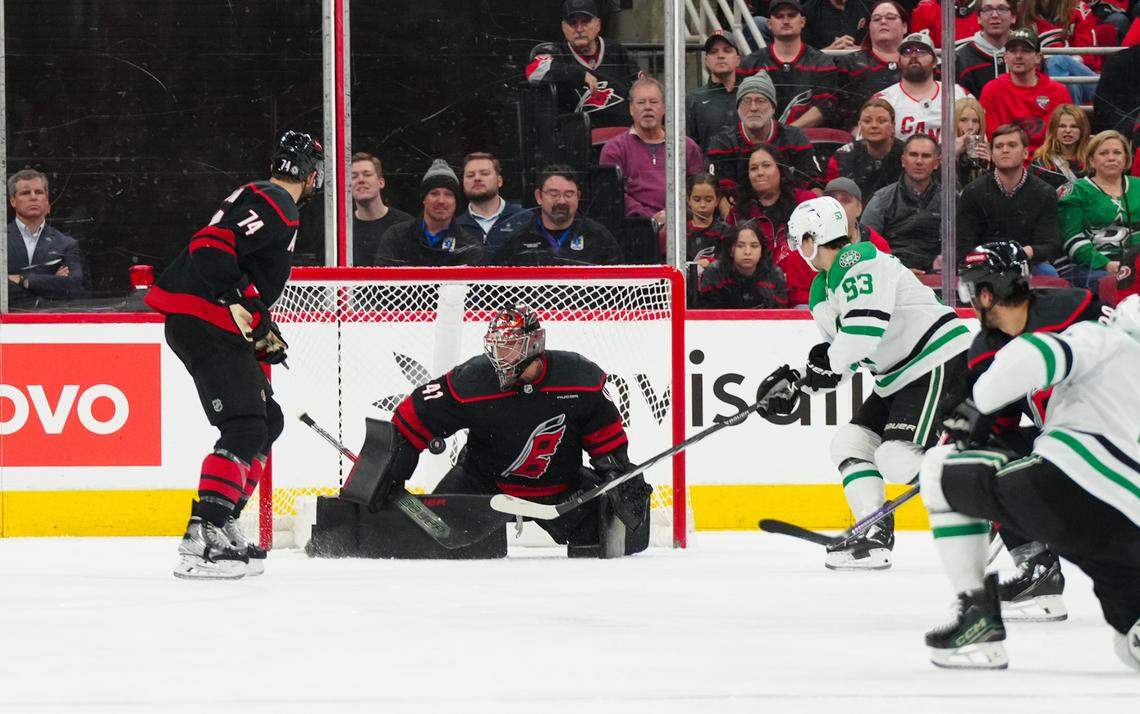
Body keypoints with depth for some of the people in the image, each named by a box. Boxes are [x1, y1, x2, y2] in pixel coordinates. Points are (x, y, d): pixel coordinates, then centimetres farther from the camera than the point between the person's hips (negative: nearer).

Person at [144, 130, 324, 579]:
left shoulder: (260, 200, 23)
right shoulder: (275, 207, -11)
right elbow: (210, 248, -24)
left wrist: (265, 332, 27)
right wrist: (242, 305, -25)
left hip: (217, 324, 11)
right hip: (201, 319, -11)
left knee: (268, 421, 17)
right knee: (245, 427, -18)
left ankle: (222, 527, 19)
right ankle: (202, 540, -26)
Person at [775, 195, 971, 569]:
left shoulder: (859, 260, -16)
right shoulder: (820, 293, 16)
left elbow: (866, 324, -29)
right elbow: (841, 354, 23)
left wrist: (830, 361, -15)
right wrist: (795, 381, 10)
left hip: (939, 359, -11)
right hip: (898, 378, 11)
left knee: (899, 457, -21)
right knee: (850, 443, 7)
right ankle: (874, 537, 4)